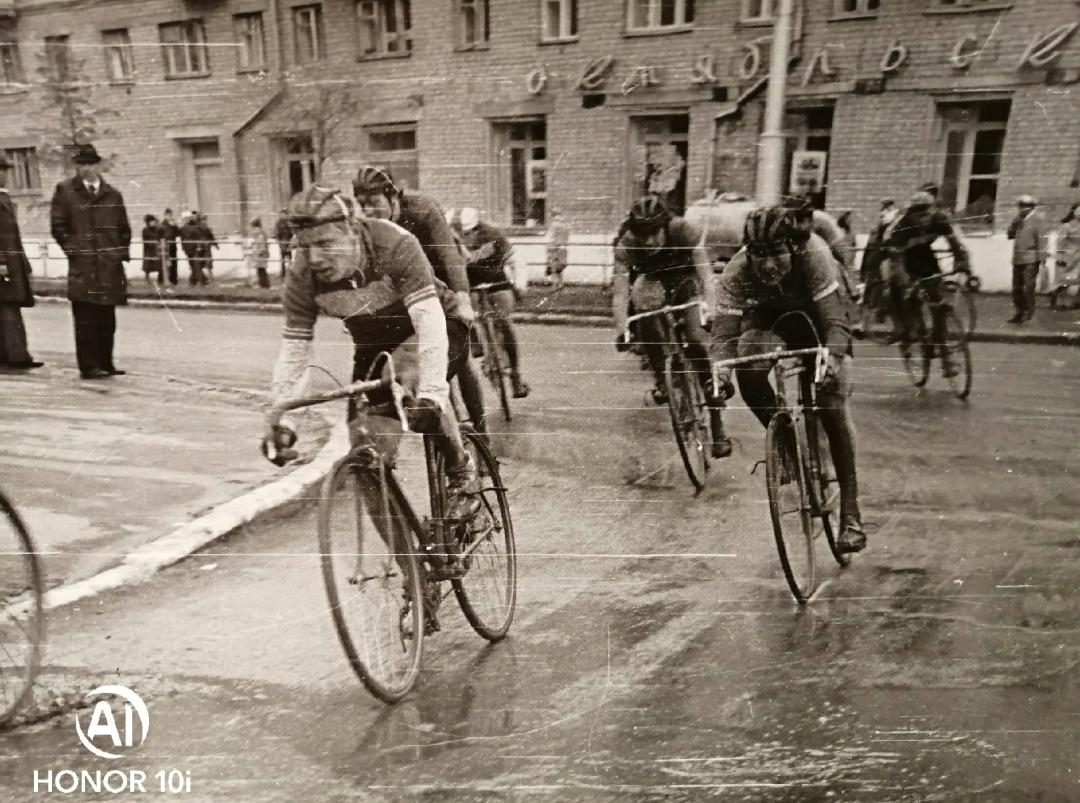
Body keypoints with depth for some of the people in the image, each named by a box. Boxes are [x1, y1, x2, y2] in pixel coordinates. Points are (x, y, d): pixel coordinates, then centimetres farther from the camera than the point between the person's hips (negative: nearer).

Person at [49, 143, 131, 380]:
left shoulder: (112, 194, 14)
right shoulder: (65, 190, 4)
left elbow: (124, 227, 18)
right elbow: (58, 225, 2)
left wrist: (122, 251, 8)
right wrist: (72, 248, -5)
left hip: (110, 265, 4)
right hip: (82, 266, -4)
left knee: (107, 320, 8)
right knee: (86, 320, -6)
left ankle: (105, 363, 16)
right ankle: (89, 366, -2)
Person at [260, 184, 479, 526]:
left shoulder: (394, 245, -32)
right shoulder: (302, 275, -20)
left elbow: (428, 318, -40)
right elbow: (294, 347, -14)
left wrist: (431, 394, -50)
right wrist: (278, 418, -20)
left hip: (435, 326, -4)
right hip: (375, 341, 5)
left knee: (409, 378, -36)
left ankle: (462, 474, -12)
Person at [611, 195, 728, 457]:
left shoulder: (685, 231, -32)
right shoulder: (626, 245, -29)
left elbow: (706, 275, -37)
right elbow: (620, 292, -33)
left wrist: (709, 312, -52)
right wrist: (620, 330, -47)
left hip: (686, 280, -3)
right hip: (653, 280, 3)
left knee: (698, 340, -18)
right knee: (643, 302, -30)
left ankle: (717, 426, -10)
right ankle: (660, 378, -6)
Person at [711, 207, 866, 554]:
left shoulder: (814, 254, -36)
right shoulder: (736, 273, -30)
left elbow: (835, 321, -40)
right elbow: (724, 330, -35)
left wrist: (832, 359, -58)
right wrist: (720, 374, -53)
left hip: (818, 313, -2)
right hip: (768, 315, 2)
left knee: (833, 401, -17)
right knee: (748, 371, -29)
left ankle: (851, 515, -9)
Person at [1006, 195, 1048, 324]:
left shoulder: (1037, 219, -5)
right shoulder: (1018, 220, 15)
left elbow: (1041, 239, -10)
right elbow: (1010, 235, 13)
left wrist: (1041, 256, -16)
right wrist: (1014, 223, -3)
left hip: (1031, 259, -7)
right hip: (1018, 259, 7)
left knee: (1028, 287, -9)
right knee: (1017, 287, 11)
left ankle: (1028, 313, -4)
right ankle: (1018, 312, 19)